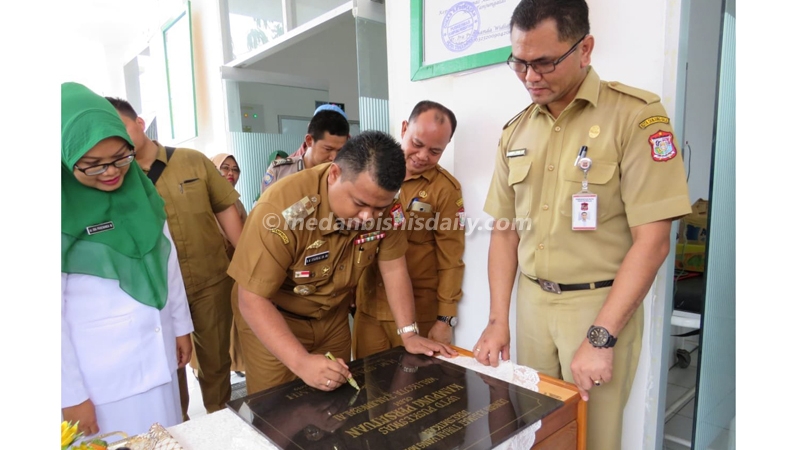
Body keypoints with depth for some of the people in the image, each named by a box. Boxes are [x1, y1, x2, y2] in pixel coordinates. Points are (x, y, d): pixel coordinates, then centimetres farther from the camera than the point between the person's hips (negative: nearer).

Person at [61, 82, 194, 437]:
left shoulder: (140, 193, 1)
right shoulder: (65, 210, -15)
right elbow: (55, 310, -13)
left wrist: (181, 326, 11)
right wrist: (70, 395, -10)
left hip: (157, 356, 5)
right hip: (98, 372, -4)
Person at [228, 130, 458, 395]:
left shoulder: (381, 205, -18)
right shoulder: (284, 208, -33)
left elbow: (393, 267, -7)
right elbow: (252, 300, -29)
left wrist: (409, 334, -11)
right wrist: (301, 362, -37)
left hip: (332, 317, 5)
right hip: (269, 318, -4)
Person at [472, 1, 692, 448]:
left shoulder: (636, 114, -11)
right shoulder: (516, 131, 5)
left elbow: (652, 242, -15)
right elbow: (505, 232, 7)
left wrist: (601, 337, -17)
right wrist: (497, 320, 2)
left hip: (600, 303, -4)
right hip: (531, 300, 5)